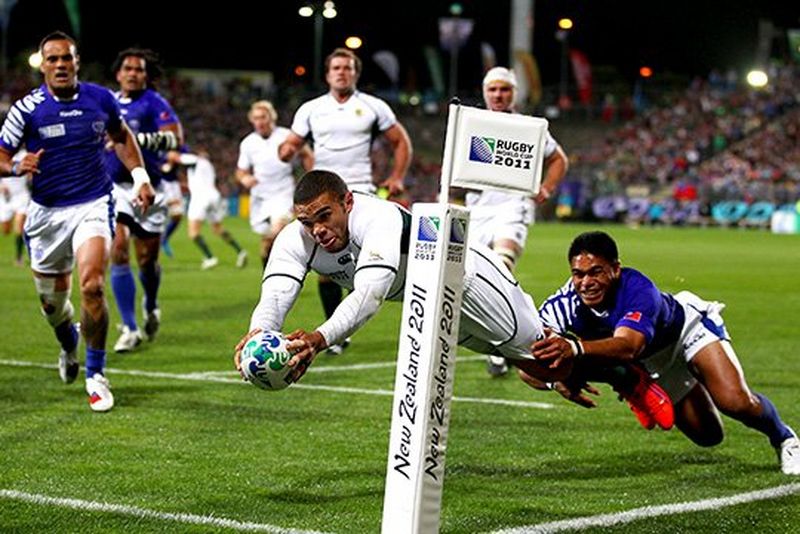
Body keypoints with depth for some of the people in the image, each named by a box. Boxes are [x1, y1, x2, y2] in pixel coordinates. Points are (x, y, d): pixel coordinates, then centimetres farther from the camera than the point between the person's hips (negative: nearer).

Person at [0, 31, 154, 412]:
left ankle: (96, 374, -7)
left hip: (93, 205, -1)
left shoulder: (100, 99, -1)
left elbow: (121, 136, 18)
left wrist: (140, 177, 9)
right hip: (47, 212, 1)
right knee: (52, 301, 11)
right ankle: (69, 347, 47)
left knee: (92, 286, -21)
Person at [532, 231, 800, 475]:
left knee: (736, 402, -24)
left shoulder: (638, 289, -43)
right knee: (707, 435, 8)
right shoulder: (563, 305, -31)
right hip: (651, 362, 4)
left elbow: (628, 347, -62)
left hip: (687, 326, -4)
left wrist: (576, 349, -79)